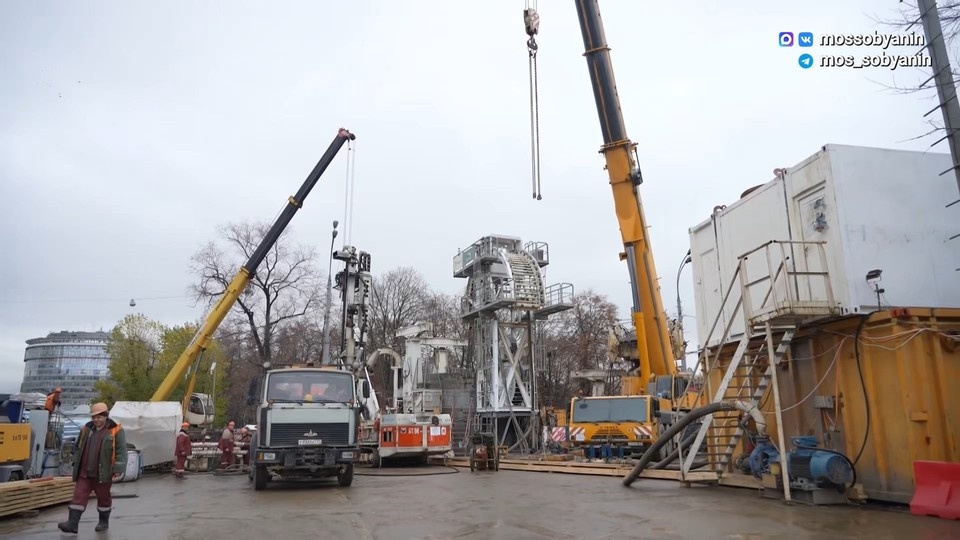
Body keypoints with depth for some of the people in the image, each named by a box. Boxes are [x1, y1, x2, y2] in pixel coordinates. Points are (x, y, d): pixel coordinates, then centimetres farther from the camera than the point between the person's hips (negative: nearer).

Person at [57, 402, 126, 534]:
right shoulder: (86, 429, 6)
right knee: (79, 496, -2)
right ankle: (72, 523, -1)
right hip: (84, 472, 4)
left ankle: (103, 521, 25)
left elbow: (121, 452, -11)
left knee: (103, 497, 9)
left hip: (102, 473, -4)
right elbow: (77, 447, 20)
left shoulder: (116, 430, -9)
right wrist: (77, 463, 13)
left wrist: (118, 470, -16)